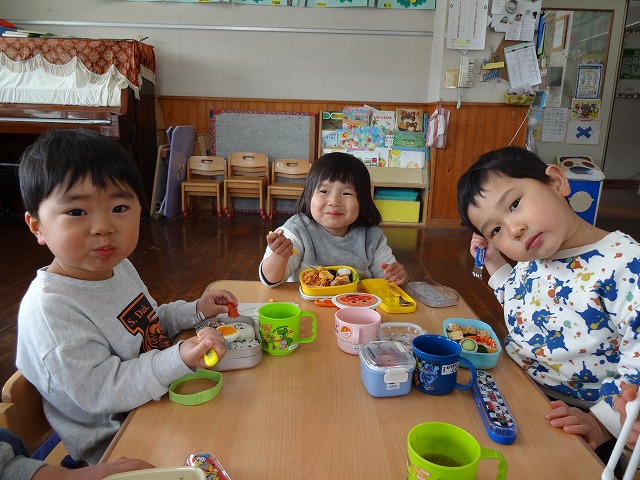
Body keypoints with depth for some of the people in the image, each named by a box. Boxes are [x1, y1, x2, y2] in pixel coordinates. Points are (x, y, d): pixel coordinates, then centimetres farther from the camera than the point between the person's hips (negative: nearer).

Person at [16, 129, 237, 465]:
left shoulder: (117, 266, 0)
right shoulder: (49, 308, -28)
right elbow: (99, 392, -28)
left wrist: (196, 310, 4)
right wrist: (179, 359, -38)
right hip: (114, 446, -7)